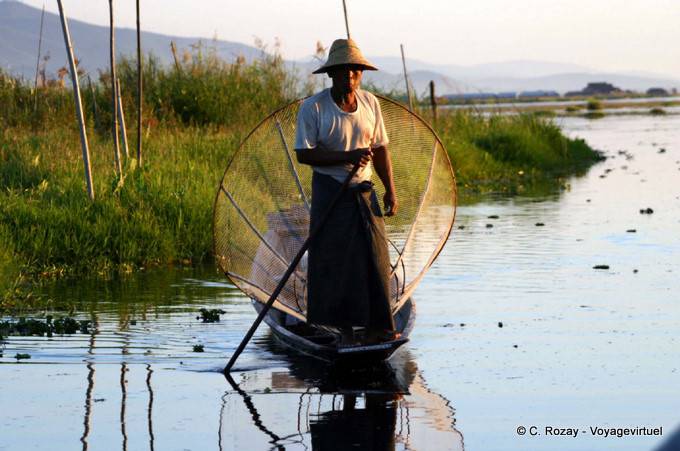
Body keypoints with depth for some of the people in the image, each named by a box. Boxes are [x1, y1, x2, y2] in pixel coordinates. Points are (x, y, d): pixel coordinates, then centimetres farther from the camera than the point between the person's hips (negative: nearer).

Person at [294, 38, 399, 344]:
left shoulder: (370, 103, 5)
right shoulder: (313, 107, -9)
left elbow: (380, 149, 12)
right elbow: (304, 154, -14)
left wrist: (390, 190, 3)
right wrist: (347, 157, -22)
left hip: (364, 192, 4)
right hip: (330, 191, -4)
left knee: (374, 258, -3)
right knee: (335, 260, -3)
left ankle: (376, 328, -2)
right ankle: (345, 330, 6)